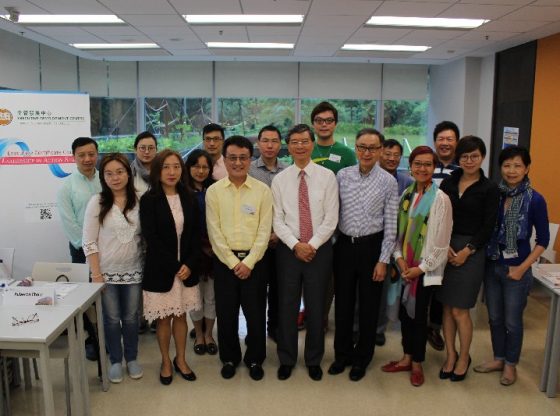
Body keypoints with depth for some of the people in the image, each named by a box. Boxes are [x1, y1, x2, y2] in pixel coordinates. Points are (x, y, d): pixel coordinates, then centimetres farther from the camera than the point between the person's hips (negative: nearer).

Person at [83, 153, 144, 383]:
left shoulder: (139, 201, -3)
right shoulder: (97, 202, -8)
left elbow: (145, 235, 4)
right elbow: (89, 241, -7)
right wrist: (96, 273, -10)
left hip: (133, 270, 2)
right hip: (107, 271, -1)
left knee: (131, 318, 14)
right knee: (112, 319, 11)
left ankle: (132, 359, 32)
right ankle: (115, 361, 29)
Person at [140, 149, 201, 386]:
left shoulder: (188, 198, 4)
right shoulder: (149, 200, -7)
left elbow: (196, 234, 3)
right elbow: (150, 238, -12)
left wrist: (189, 264, -9)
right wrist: (174, 266, -14)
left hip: (186, 268, 3)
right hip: (161, 269, -3)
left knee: (181, 315, 13)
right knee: (164, 318, 8)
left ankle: (180, 360, 30)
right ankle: (166, 362, 27)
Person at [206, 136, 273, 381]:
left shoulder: (262, 190, -2)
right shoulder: (214, 191, -1)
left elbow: (264, 231, -4)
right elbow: (214, 232, -3)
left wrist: (249, 262, -10)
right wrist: (232, 262, -8)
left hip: (253, 260, 0)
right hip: (224, 260, 1)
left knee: (255, 313, 7)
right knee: (226, 313, 11)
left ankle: (255, 359, 28)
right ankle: (229, 358, 31)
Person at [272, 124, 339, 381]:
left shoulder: (327, 177, -2)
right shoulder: (279, 180, 2)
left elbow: (331, 218, -5)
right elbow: (277, 220, -2)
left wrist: (312, 245, -13)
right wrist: (296, 245, -13)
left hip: (320, 249, 0)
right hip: (288, 249, 1)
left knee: (316, 306, 10)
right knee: (287, 306, 8)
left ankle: (314, 360, 28)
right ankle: (286, 359, 26)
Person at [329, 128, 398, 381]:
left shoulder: (388, 181, -5)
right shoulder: (342, 175, 0)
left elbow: (391, 225, -5)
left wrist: (383, 260, -7)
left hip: (372, 246, -2)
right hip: (345, 245, 2)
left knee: (368, 305, 10)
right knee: (343, 302, 12)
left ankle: (362, 358, 29)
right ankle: (342, 354, 31)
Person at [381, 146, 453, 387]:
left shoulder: (440, 198, -12)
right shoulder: (406, 194, 5)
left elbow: (441, 241, -12)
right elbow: (399, 229, 7)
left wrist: (421, 268, -12)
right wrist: (399, 258, -5)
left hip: (425, 269, -5)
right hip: (405, 266, 5)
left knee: (418, 314, 5)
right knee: (404, 312, 12)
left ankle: (417, 363, 23)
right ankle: (407, 358, 29)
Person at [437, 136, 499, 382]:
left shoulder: (489, 189, -2)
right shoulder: (448, 182, 7)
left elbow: (488, 227, -4)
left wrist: (467, 251, -11)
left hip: (471, 252, -3)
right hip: (445, 249, 3)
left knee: (459, 311, 0)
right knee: (447, 307, 8)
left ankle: (464, 358, 21)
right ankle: (450, 355, 24)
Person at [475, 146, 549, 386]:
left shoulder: (535, 200, -10)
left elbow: (543, 240, -6)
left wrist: (522, 268, -10)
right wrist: (484, 256, -3)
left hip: (516, 269, -3)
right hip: (491, 265, 3)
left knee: (512, 320, 9)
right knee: (494, 317, 15)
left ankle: (510, 365, 29)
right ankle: (498, 358, 34)